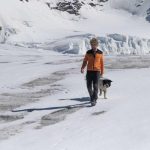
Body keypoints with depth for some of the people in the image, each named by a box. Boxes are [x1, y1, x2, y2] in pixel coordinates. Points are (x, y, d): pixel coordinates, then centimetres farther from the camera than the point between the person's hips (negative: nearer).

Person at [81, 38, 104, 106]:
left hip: (97, 72, -1)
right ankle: (92, 97, 28)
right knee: (89, 86, 3)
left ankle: (94, 100, -4)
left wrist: (102, 72, 8)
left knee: (95, 86, -9)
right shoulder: (88, 53, 2)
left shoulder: (100, 53, 2)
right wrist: (82, 68, -15)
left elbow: (102, 63, 8)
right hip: (89, 71, 2)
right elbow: (85, 61, 3)